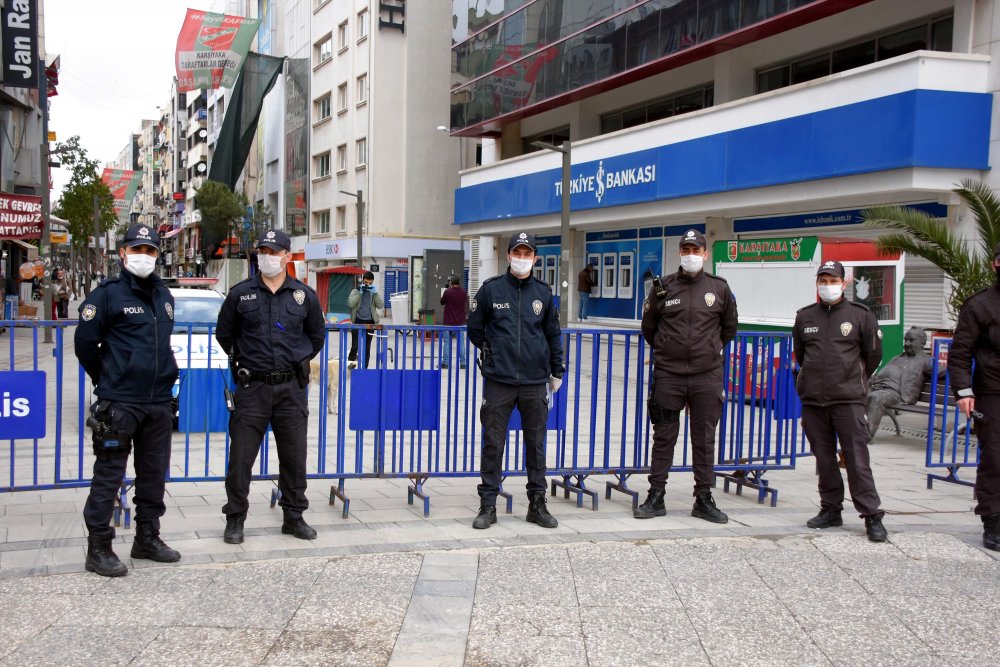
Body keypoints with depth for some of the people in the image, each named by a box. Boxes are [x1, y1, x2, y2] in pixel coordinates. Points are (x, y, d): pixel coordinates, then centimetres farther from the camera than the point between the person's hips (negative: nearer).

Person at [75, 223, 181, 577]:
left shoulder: (164, 296, 14)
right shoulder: (108, 293, -6)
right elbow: (85, 342, -5)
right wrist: (106, 381, 4)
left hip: (159, 402, 6)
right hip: (119, 402, -6)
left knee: (154, 472, 13)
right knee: (109, 474, -2)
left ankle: (147, 538, 25)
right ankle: (98, 548, 6)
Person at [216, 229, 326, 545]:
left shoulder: (304, 295, 4)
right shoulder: (241, 293, 1)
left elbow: (317, 335, 18)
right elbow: (224, 333, 14)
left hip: (291, 388, 1)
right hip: (252, 387, -1)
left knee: (294, 457, 8)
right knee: (241, 456, 0)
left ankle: (294, 516, 22)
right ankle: (235, 518, 14)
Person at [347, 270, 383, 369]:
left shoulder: (374, 292, 10)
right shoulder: (356, 291, 2)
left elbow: (380, 305, -4)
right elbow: (350, 304, -14)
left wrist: (375, 293, -12)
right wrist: (360, 293, -14)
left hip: (370, 322, 2)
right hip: (358, 321, -2)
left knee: (367, 347, 6)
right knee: (355, 346, -8)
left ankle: (364, 368, 12)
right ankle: (351, 361, 16)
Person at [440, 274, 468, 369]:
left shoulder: (447, 292, -13)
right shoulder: (464, 293, -2)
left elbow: (442, 302, 2)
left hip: (448, 322, -2)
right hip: (460, 322, 2)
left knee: (447, 342, 5)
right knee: (461, 342, 6)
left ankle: (445, 362, 5)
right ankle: (462, 363, 6)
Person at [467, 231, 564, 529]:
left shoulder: (543, 292, 7)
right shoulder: (491, 289, 1)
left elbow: (554, 334, 16)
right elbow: (475, 329, 11)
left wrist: (557, 371, 18)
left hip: (535, 381, 2)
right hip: (498, 381, -2)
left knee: (536, 443, 9)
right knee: (493, 442, 1)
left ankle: (537, 504, 19)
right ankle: (488, 505, 10)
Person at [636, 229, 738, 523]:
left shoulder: (719, 288, 4)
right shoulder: (663, 287, 2)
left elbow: (729, 327, 19)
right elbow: (648, 327, 15)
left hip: (707, 377, 1)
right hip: (668, 376, 0)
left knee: (704, 438, 7)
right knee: (663, 437, 5)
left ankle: (704, 499, 16)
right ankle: (656, 497, 12)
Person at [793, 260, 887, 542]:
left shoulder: (861, 315, 0)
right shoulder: (804, 317, 9)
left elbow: (874, 355, 9)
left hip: (848, 400, -3)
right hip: (812, 400, 4)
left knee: (857, 459, -6)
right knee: (824, 458, 9)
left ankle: (872, 516, -1)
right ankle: (831, 509, 20)